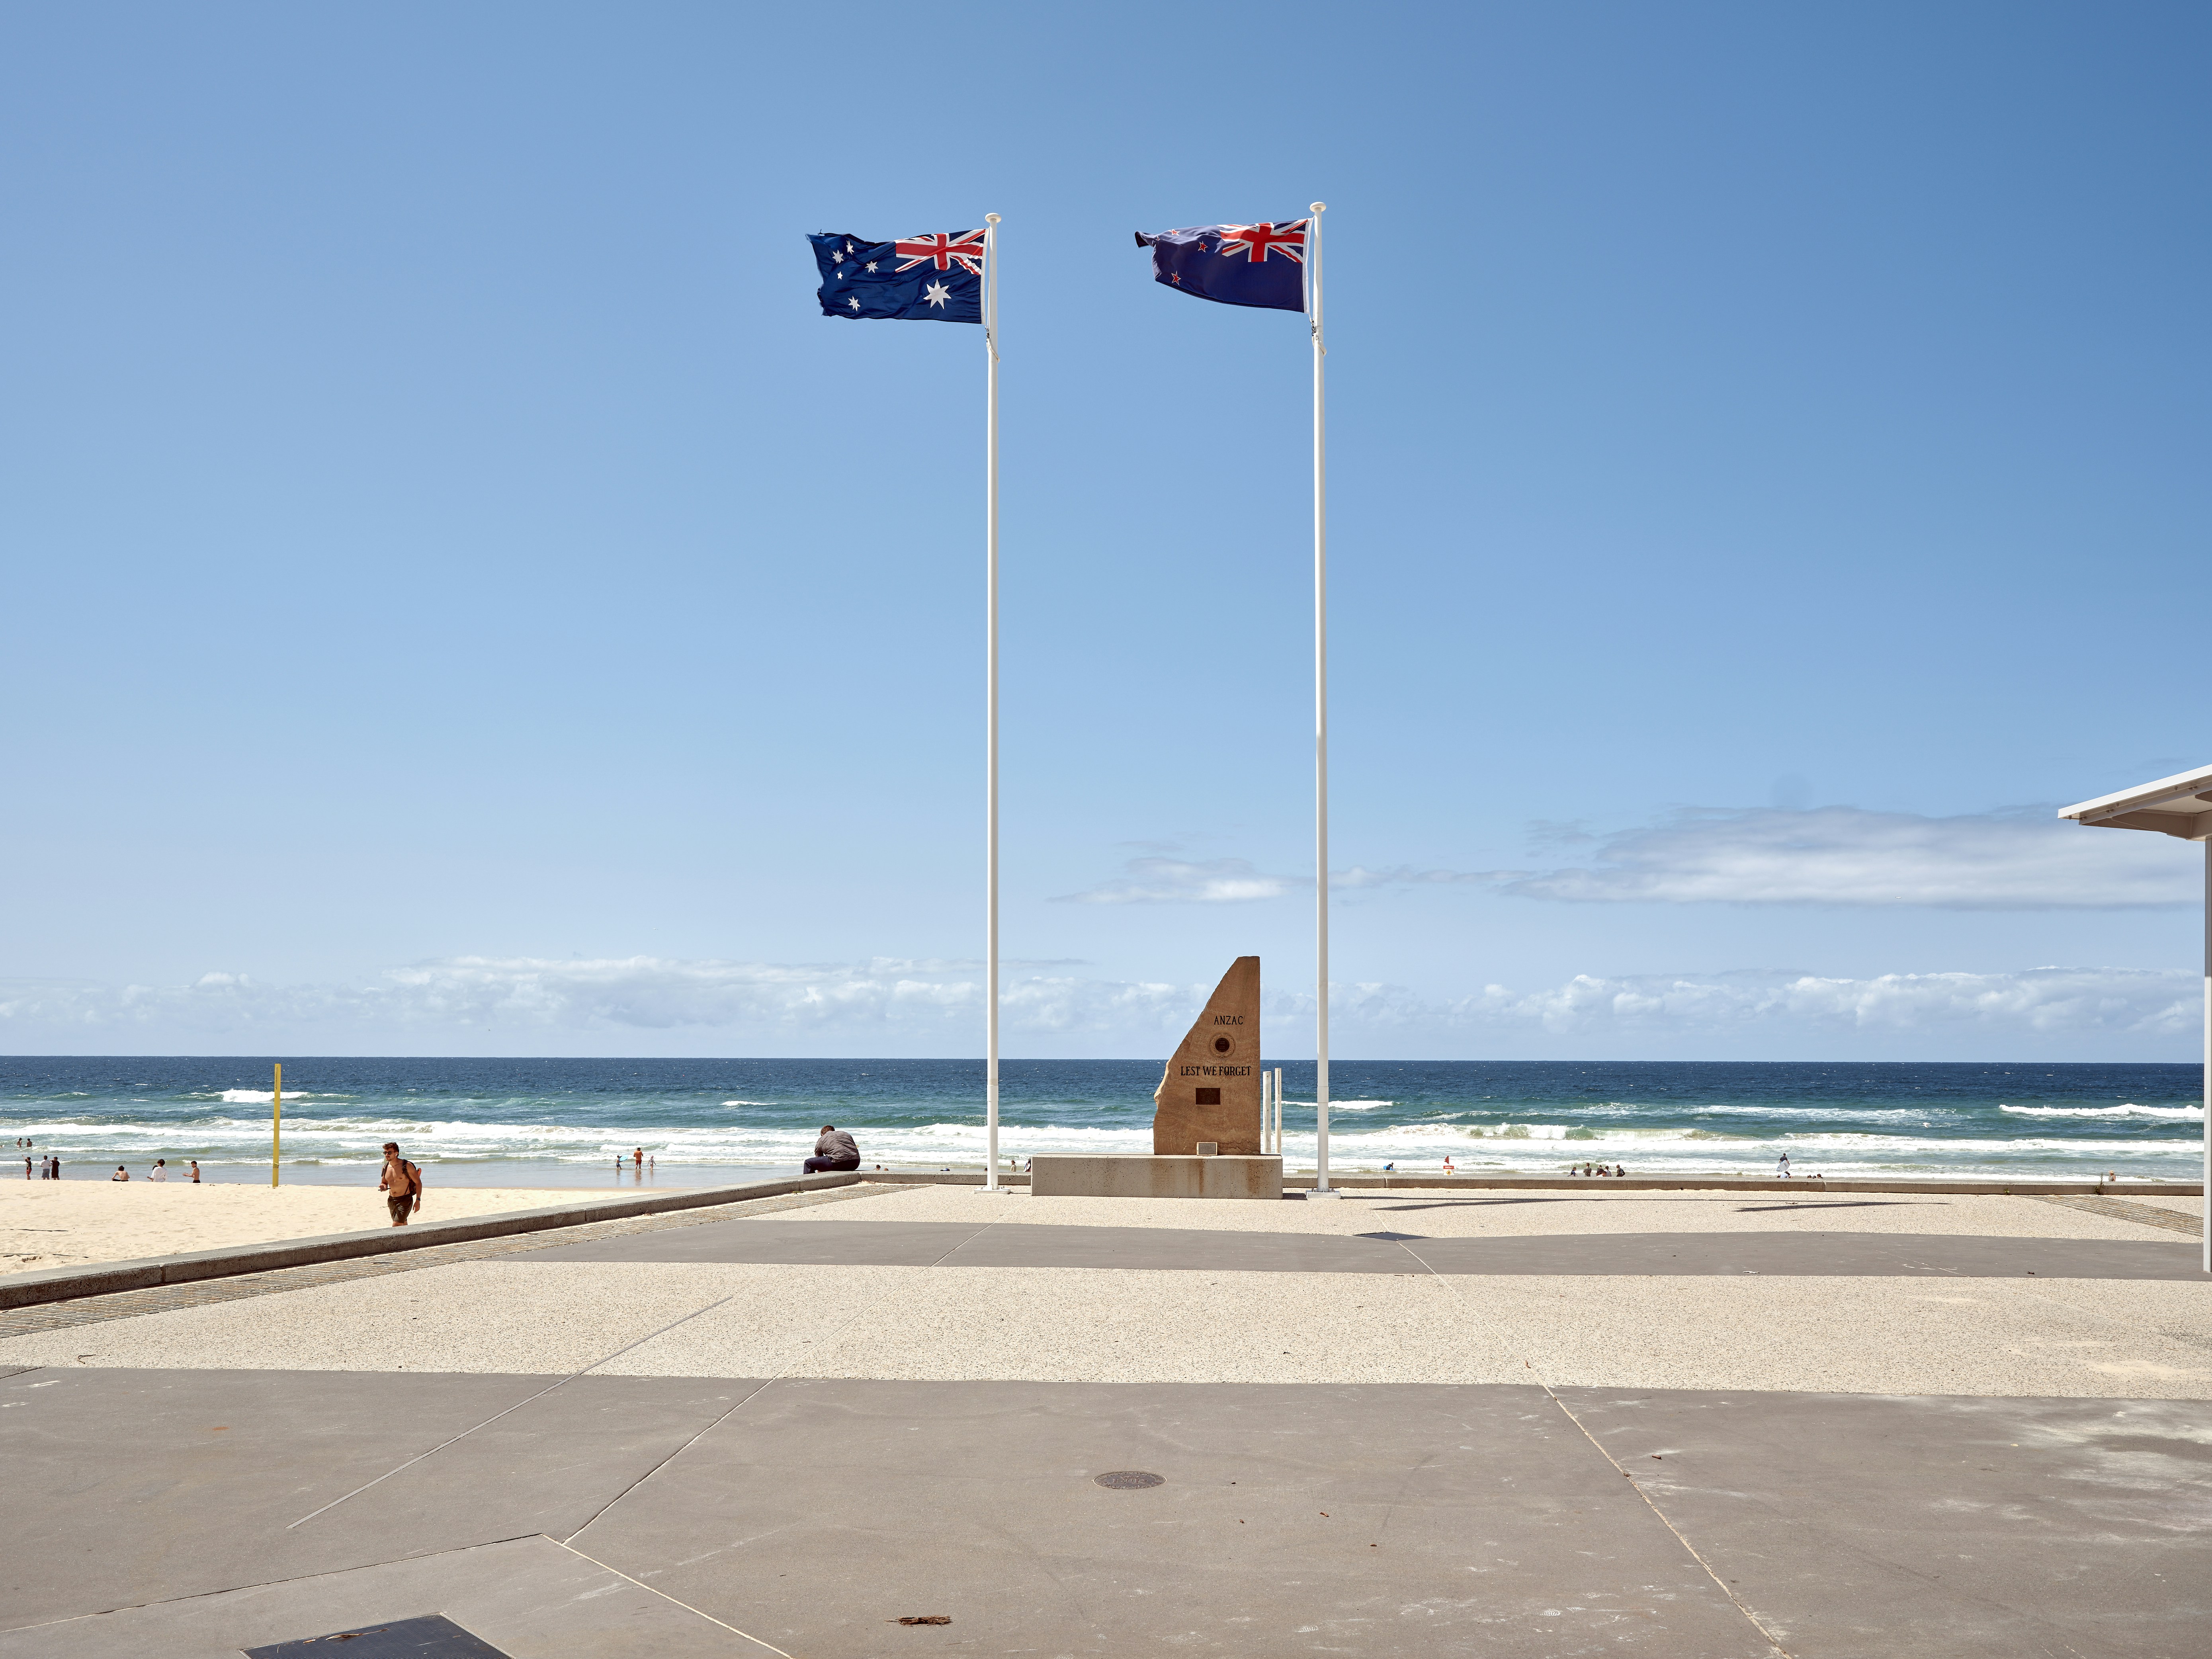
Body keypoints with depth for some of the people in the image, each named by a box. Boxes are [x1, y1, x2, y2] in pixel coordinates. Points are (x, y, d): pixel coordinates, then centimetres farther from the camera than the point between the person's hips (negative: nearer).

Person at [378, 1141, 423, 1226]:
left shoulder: (407, 1166, -13)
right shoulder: (386, 1167, 4)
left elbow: (418, 1182, -8)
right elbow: (384, 1183, 20)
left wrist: (418, 1200, -14)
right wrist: (383, 1186, -6)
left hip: (405, 1200, -7)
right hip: (391, 1200, 7)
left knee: (396, 1226, -17)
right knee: (403, 1227, 16)